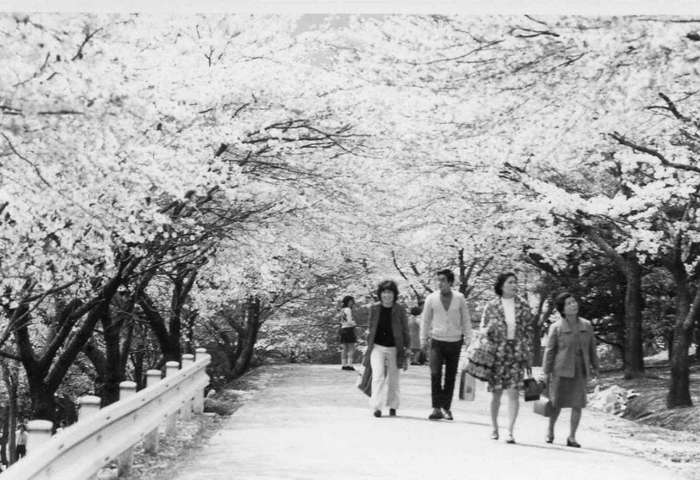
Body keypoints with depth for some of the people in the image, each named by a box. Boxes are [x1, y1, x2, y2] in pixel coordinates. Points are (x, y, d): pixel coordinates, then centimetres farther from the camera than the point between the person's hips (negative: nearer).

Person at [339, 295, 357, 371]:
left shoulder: (342, 309, 14)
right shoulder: (348, 309, -11)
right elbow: (349, 321, -16)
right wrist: (354, 324, 1)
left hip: (343, 329, 8)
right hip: (348, 329, -8)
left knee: (345, 349, 10)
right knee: (352, 349, -7)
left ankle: (344, 364, 8)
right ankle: (349, 364, -16)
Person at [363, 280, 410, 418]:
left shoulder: (400, 310, -3)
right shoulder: (374, 309, 2)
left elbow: (405, 332, 2)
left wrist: (404, 353, -1)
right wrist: (368, 348, 14)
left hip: (394, 349, 0)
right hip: (377, 347, 0)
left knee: (393, 379, 8)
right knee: (378, 375, -15)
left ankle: (393, 406, 24)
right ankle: (377, 406, -17)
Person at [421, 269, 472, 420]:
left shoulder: (459, 298, 0)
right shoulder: (431, 298, 0)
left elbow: (466, 320, 7)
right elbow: (426, 320, 9)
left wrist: (468, 340, 5)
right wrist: (423, 340, 8)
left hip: (455, 342, 1)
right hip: (437, 341, -1)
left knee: (451, 377, 6)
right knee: (435, 374, -13)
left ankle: (446, 408, 17)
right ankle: (436, 408, -10)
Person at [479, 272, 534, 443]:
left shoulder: (523, 306, 6)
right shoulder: (492, 306, 2)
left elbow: (529, 331, 9)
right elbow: (482, 330, 9)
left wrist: (529, 357, 6)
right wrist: (489, 329, -15)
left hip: (516, 354, 0)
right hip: (497, 354, 0)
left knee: (513, 393, -7)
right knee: (496, 393, 5)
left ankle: (510, 431, -6)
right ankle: (495, 428, 22)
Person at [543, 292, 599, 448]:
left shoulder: (586, 325, 5)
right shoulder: (556, 327, -6)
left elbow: (592, 347, 12)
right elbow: (550, 350, -3)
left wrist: (594, 366, 14)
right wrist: (546, 372, -4)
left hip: (580, 370, 3)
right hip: (561, 370, -3)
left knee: (578, 404, -3)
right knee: (557, 403, 5)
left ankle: (572, 437, 5)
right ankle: (550, 430, 30)